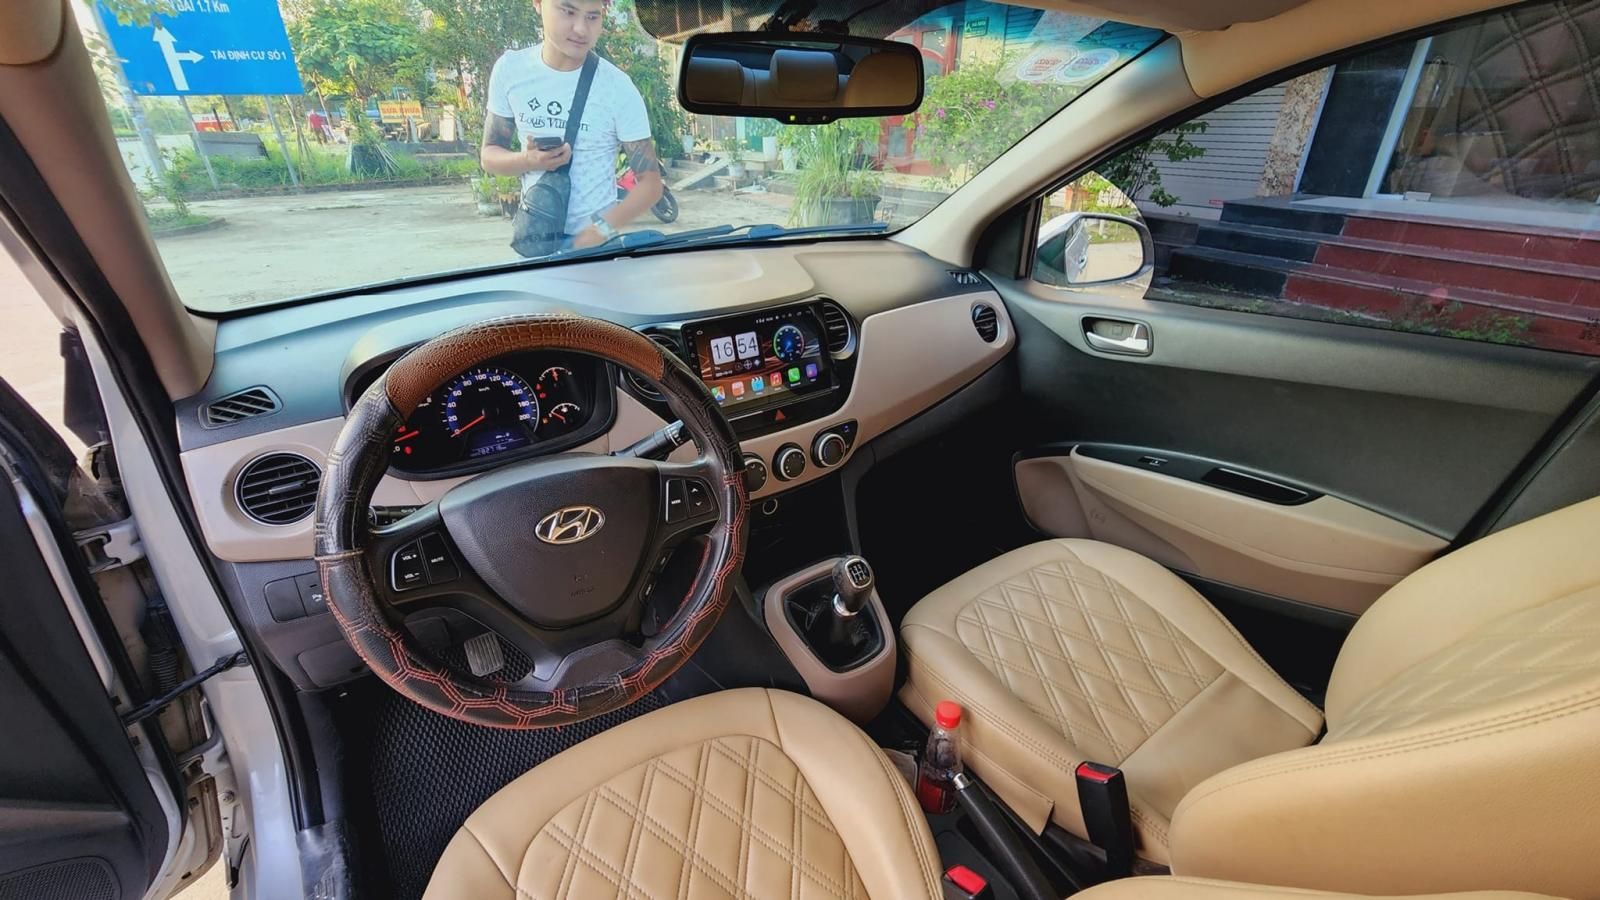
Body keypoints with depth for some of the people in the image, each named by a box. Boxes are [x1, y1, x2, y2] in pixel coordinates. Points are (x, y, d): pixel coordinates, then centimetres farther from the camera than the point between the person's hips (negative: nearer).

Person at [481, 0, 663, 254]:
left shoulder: (618, 88, -13)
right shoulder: (510, 68, -4)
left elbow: (650, 183, -12)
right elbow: (489, 156, 4)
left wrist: (601, 228, -26)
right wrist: (527, 161, -18)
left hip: (593, 239, -3)